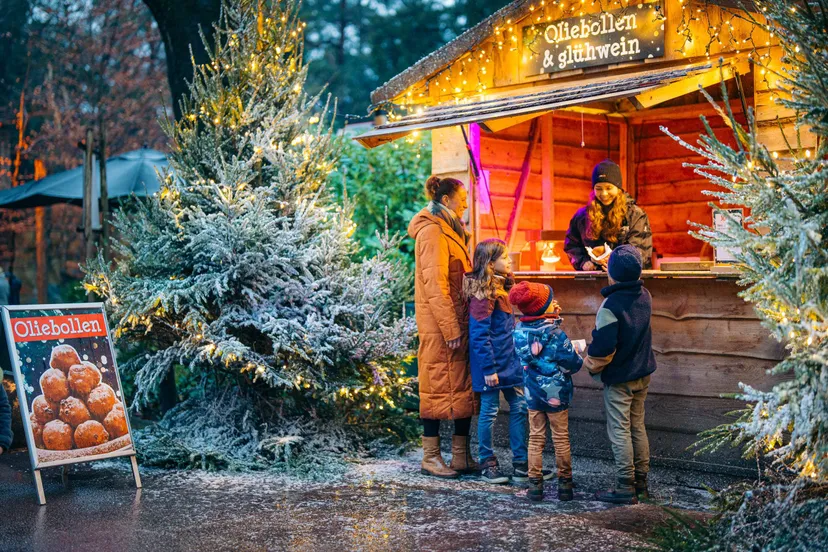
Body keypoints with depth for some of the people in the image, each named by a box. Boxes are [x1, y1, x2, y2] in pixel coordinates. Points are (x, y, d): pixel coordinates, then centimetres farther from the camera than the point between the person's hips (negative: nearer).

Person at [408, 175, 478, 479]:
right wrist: (451, 328, -20)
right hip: (440, 327, -10)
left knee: (464, 388, 10)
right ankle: (431, 457, 5)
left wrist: (461, 325, 17)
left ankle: (462, 457, 15)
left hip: (458, 324, 10)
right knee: (439, 387, -3)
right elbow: (434, 285, -18)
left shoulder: (450, 231, 19)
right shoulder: (432, 231, -12)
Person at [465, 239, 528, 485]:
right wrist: (488, 369, -20)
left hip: (509, 360, 9)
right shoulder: (483, 294, -17)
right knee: (489, 411, 2)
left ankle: (521, 464, 15)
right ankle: (487, 464, 14)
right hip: (491, 363, -9)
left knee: (520, 407, 9)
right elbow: (479, 335, -19)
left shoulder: (502, 287, 12)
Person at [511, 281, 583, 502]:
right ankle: (564, 483, 16)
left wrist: (553, 318, 9)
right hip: (556, 393, -4)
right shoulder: (555, 333, -20)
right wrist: (579, 356, 7)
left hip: (532, 393, 4)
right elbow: (573, 363, -18)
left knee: (536, 438, 11)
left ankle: (535, 483, 12)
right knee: (561, 438, 8)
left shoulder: (519, 331, -5)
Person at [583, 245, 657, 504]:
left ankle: (625, 488, 3)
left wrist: (591, 365, -5)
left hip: (618, 378, -7)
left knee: (619, 431, 0)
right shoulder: (644, 296, 0)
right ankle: (641, 482, 23)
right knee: (638, 427, 16)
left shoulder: (611, 305, -23)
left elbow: (602, 346, -22)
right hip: (642, 373, 8)